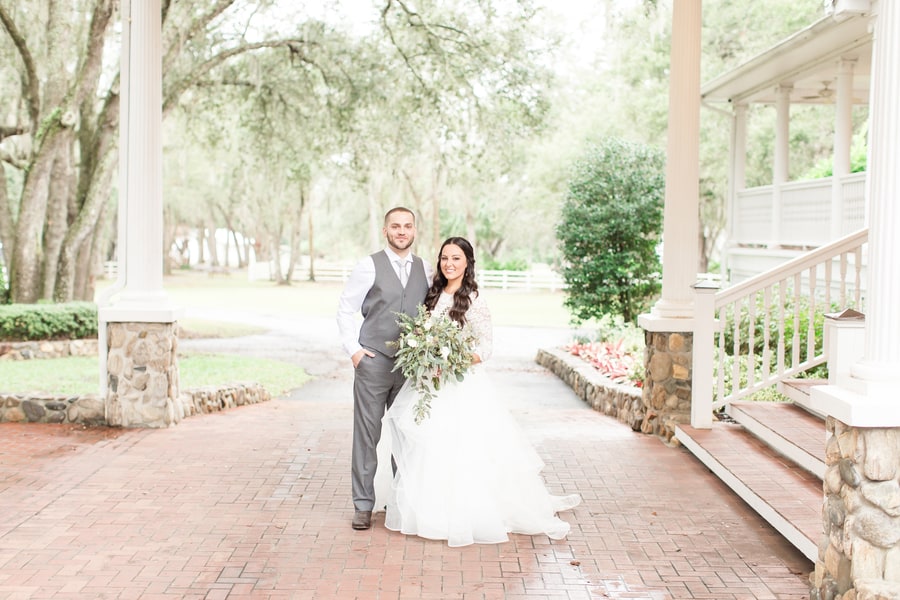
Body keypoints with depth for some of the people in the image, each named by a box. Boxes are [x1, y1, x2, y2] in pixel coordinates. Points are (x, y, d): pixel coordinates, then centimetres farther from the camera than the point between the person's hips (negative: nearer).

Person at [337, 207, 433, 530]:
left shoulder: (425, 270, 9)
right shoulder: (369, 266, -3)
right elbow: (345, 309, 1)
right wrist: (353, 349, -6)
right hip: (373, 362, -4)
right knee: (367, 435, 0)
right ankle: (363, 505, 8)